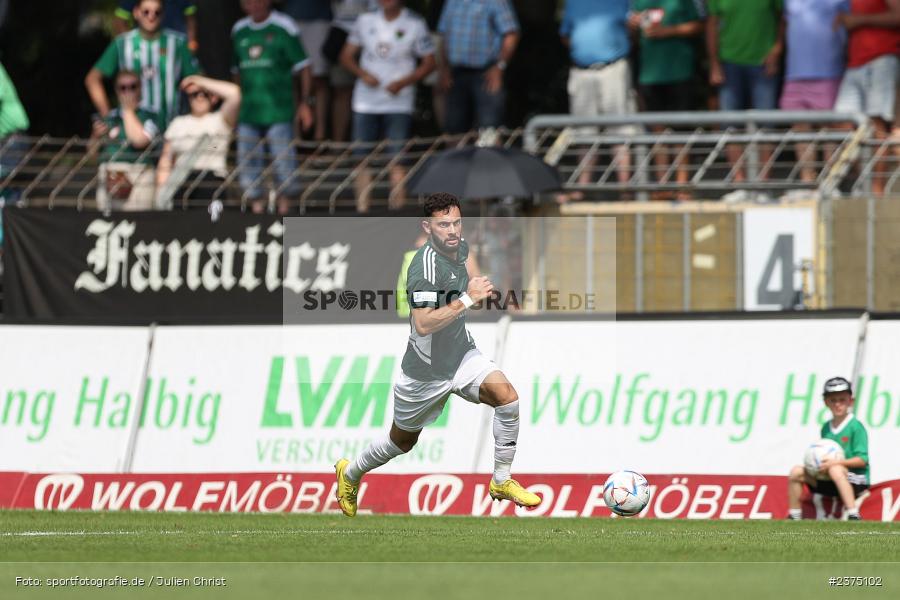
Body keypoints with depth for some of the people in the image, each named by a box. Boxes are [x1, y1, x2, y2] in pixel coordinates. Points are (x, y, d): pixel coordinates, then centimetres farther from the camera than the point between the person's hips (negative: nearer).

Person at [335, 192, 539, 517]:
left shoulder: (460, 249, -2)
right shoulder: (426, 263, -28)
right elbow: (423, 324, -37)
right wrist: (468, 299, -35)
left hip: (461, 356, 6)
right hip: (426, 371, -6)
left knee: (507, 397, -20)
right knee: (402, 442, 15)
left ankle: (501, 482, -7)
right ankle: (350, 473, 45)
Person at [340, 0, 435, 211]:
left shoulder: (415, 24, 0)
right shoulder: (366, 21, 9)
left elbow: (429, 62, 1)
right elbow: (346, 55, 13)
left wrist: (403, 82, -12)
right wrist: (362, 73, -7)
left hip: (398, 104, -3)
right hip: (366, 103, 3)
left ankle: (398, 206, -7)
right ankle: (362, 208, 6)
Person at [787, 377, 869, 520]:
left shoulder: (856, 427, -9)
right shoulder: (826, 428, 11)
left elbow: (862, 460, -14)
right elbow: (822, 456, 17)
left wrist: (836, 462, -23)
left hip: (855, 481, -7)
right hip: (829, 481, 7)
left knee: (835, 470, -39)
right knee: (797, 472, -6)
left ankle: (854, 517, -43)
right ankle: (794, 518, 1)